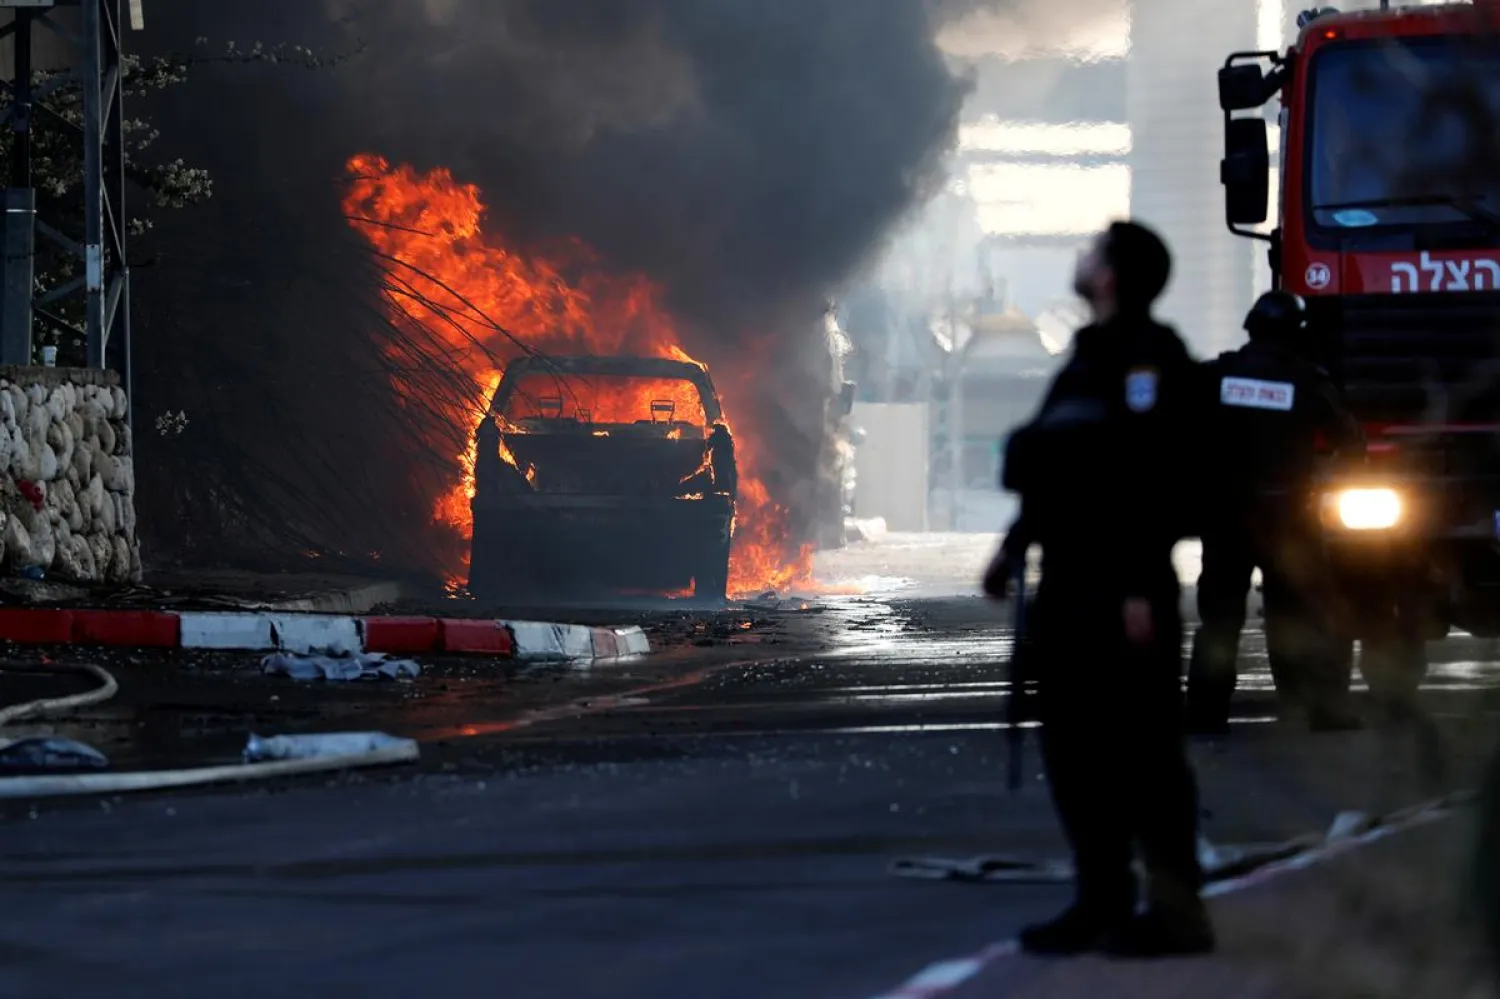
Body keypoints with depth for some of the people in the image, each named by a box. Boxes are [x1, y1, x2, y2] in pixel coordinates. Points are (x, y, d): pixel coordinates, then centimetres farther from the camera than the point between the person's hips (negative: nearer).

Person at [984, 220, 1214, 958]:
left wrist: (1142, 589, -23)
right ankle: (1101, 902, 16)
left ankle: (1175, 910, -3)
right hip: (1070, 580, 10)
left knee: (1139, 746, -7)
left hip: (1121, 585, -10)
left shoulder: (1147, 357, -11)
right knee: (1074, 746, 10)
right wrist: (1015, 547, 22)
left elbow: (1157, 478, -19)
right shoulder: (1089, 358, 18)